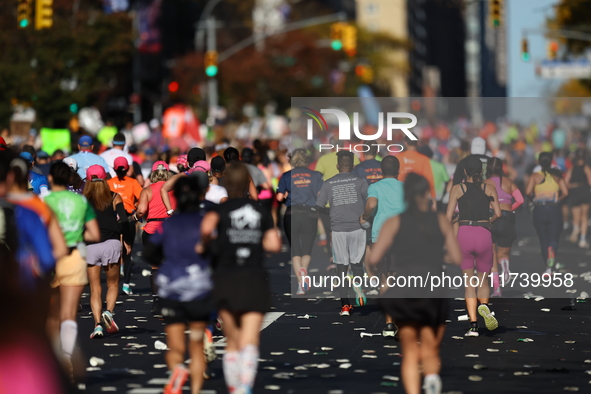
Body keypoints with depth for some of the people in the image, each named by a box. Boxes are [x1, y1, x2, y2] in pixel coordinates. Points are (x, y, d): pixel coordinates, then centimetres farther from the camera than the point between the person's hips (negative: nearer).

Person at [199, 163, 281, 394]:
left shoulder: (221, 210, 1)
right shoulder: (261, 212, 9)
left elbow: (207, 226, -21)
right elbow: (274, 244, 3)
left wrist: (205, 244, -2)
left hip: (226, 280, 0)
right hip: (254, 280, 0)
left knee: (232, 343, 15)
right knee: (250, 342, -12)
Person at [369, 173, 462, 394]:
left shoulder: (394, 222, 4)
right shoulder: (441, 221, 6)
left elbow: (374, 258, -2)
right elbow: (457, 258, 3)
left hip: (404, 292, 0)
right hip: (434, 291, 0)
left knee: (410, 354, 6)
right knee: (430, 352, 11)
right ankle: (432, 376, -22)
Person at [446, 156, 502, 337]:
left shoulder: (457, 189, 6)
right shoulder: (489, 189, 8)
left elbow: (448, 216, 0)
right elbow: (498, 213, -1)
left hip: (464, 234, 0)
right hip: (484, 234, 0)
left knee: (469, 282, 6)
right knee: (483, 280, 15)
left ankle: (473, 325, -5)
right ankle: (484, 306, -18)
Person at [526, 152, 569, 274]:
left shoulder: (535, 176, 1)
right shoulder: (557, 177, 5)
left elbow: (528, 192, -12)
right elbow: (565, 192, -7)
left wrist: (533, 197, 8)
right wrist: (557, 199, 11)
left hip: (539, 210, 0)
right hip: (554, 209, 0)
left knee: (543, 240, 12)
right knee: (554, 239, 3)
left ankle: (548, 267, 12)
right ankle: (552, 250, -32)